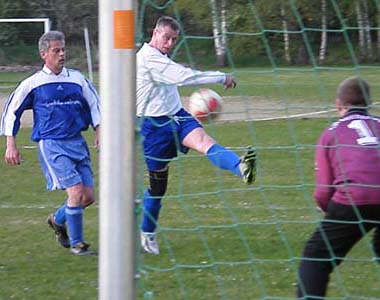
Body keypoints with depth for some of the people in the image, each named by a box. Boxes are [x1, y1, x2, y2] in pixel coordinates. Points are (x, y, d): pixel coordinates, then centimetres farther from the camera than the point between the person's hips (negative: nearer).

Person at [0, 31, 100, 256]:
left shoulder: (77, 78, 9)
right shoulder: (33, 84, 0)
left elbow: (95, 105, 18)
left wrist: (100, 132, 4)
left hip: (77, 142, 5)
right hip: (51, 145, -5)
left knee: (88, 196, 1)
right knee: (76, 191, -17)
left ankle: (58, 220, 30)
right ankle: (76, 242, -3)